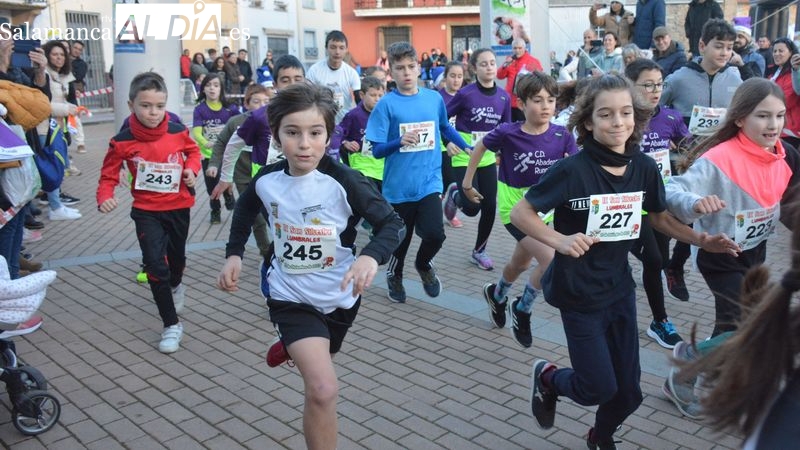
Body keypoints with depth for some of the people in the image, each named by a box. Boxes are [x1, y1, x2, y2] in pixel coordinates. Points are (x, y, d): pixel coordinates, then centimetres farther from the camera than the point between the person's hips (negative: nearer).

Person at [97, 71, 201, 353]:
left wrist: (191, 169, -10)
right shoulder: (122, 141, -15)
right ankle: (171, 325, -3)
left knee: (177, 257, 22)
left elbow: (193, 151, 10)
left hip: (179, 207, 2)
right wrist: (104, 196, -23)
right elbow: (109, 173, -5)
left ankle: (176, 285, 59)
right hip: (146, 212, -2)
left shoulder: (178, 132, -11)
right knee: (155, 264, -15)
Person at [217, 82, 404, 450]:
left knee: (319, 363, 30)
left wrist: (371, 256, -38)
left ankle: (293, 346, 63)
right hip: (291, 296, -1)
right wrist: (233, 254, 1)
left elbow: (392, 223, -19)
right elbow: (245, 210, 10)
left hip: (340, 296, 1)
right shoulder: (266, 181, -12)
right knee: (323, 389, -20)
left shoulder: (344, 181, -22)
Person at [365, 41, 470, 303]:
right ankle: (394, 275, 43)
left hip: (429, 182, 2)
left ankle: (423, 265, 20)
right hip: (399, 185, -2)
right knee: (401, 238, 12)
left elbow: (445, 128, 22)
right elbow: (377, 150, -10)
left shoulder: (435, 99, 1)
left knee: (434, 234, -15)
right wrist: (400, 141, -27)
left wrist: (468, 148, 25)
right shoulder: (386, 104, -9)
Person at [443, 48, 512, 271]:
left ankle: (479, 251, 23)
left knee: (490, 207, 2)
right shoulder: (466, 94, -13)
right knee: (471, 207, -12)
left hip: (488, 159, 4)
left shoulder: (504, 97, 0)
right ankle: (455, 194, 25)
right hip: (464, 158, -4)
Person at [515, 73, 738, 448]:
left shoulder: (645, 168, -5)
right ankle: (547, 377, 32)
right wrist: (559, 241, -29)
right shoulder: (573, 170, -21)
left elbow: (660, 218, 11)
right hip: (578, 293, -5)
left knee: (628, 391, 13)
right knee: (599, 388, 0)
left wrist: (701, 240, -2)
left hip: (620, 289, 5)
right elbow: (520, 213, -16)